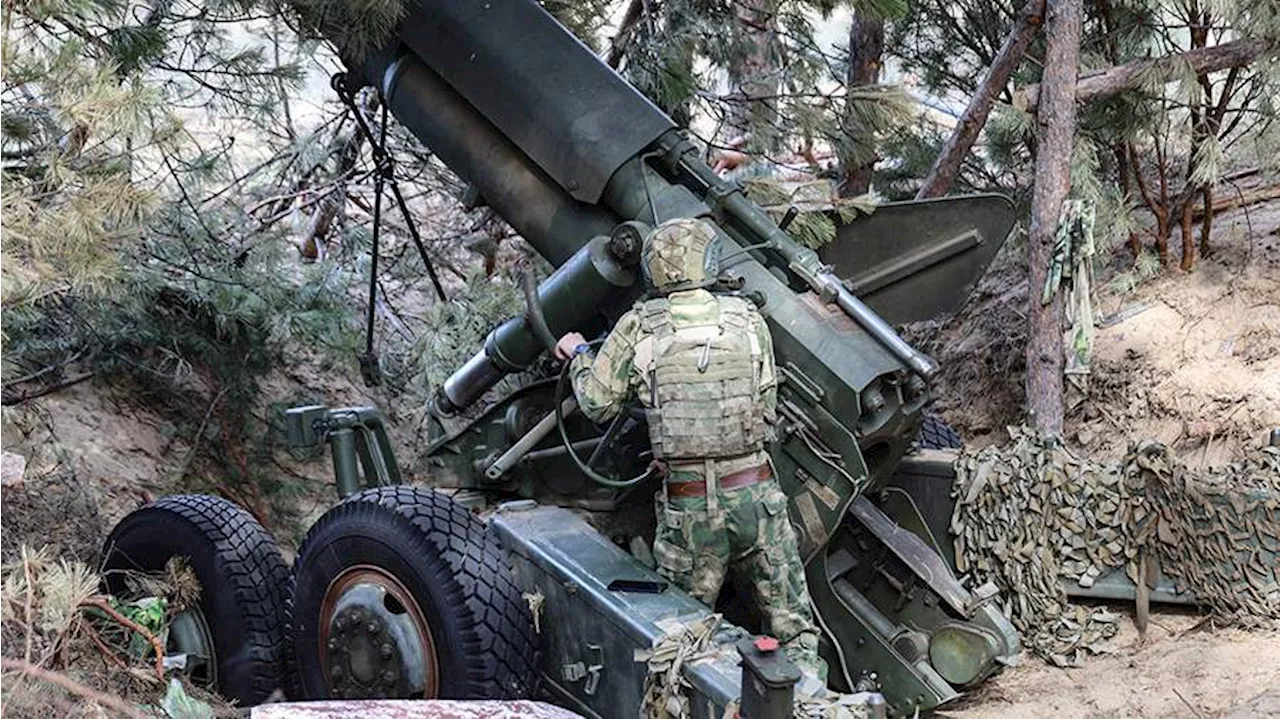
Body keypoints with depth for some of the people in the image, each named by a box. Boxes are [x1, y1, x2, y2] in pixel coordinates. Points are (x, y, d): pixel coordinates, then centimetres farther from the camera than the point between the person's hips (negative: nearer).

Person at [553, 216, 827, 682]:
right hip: (755, 493, 1)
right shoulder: (747, 319, 1)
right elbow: (767, 411, 4)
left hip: (685, 506, -1)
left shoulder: (637, 328, -4)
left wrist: (578, 355, 18)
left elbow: (598, 404, 0)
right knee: (791, 624, 13)